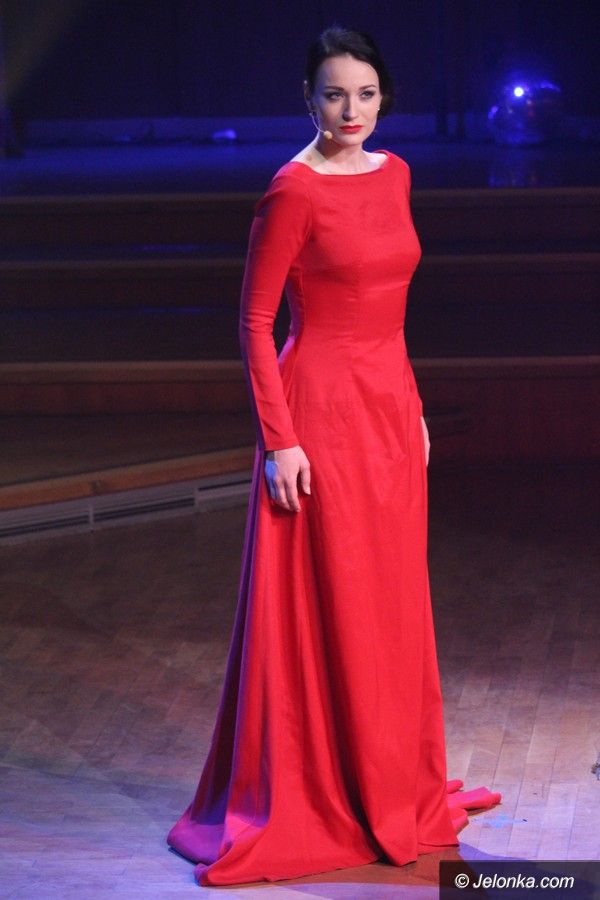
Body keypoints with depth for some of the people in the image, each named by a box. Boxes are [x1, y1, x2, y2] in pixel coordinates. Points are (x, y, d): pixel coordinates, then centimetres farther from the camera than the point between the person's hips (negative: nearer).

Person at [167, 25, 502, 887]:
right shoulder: (294, 189, -13)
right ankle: (295, 802, 9)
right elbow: (255, 321, -12)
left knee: (391, 602, 14)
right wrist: (279, 440, -16)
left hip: (390, 405, 7)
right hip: (322, 409, -7)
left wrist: (413, 407, 16)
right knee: (320, 611, -2)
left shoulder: (394, 175, 10)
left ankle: (392, 786, 27)